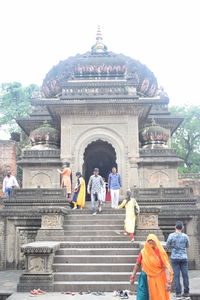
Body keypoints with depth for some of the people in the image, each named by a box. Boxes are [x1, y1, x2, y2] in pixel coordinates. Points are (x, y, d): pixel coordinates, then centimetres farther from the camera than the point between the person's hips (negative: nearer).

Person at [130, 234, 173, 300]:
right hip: (145, 279, 2)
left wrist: (168, 282, -20)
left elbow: (166, 268, -13)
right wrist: (133, 276, 10)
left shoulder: (160, 252, -8)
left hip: (157, 280, -1)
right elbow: (137, 265, 9)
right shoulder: (143, 252, -1)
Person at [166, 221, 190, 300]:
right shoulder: (185, 236, -4)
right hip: (184, 257, 1)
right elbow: (187, 246, 10)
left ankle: (178, 293, 4)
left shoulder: (171, 235, -8)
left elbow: (167, 246, 1)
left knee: (176, 276, 3)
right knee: (185, 275, 8)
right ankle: (186, 293, 12)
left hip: (175, 258, -1)